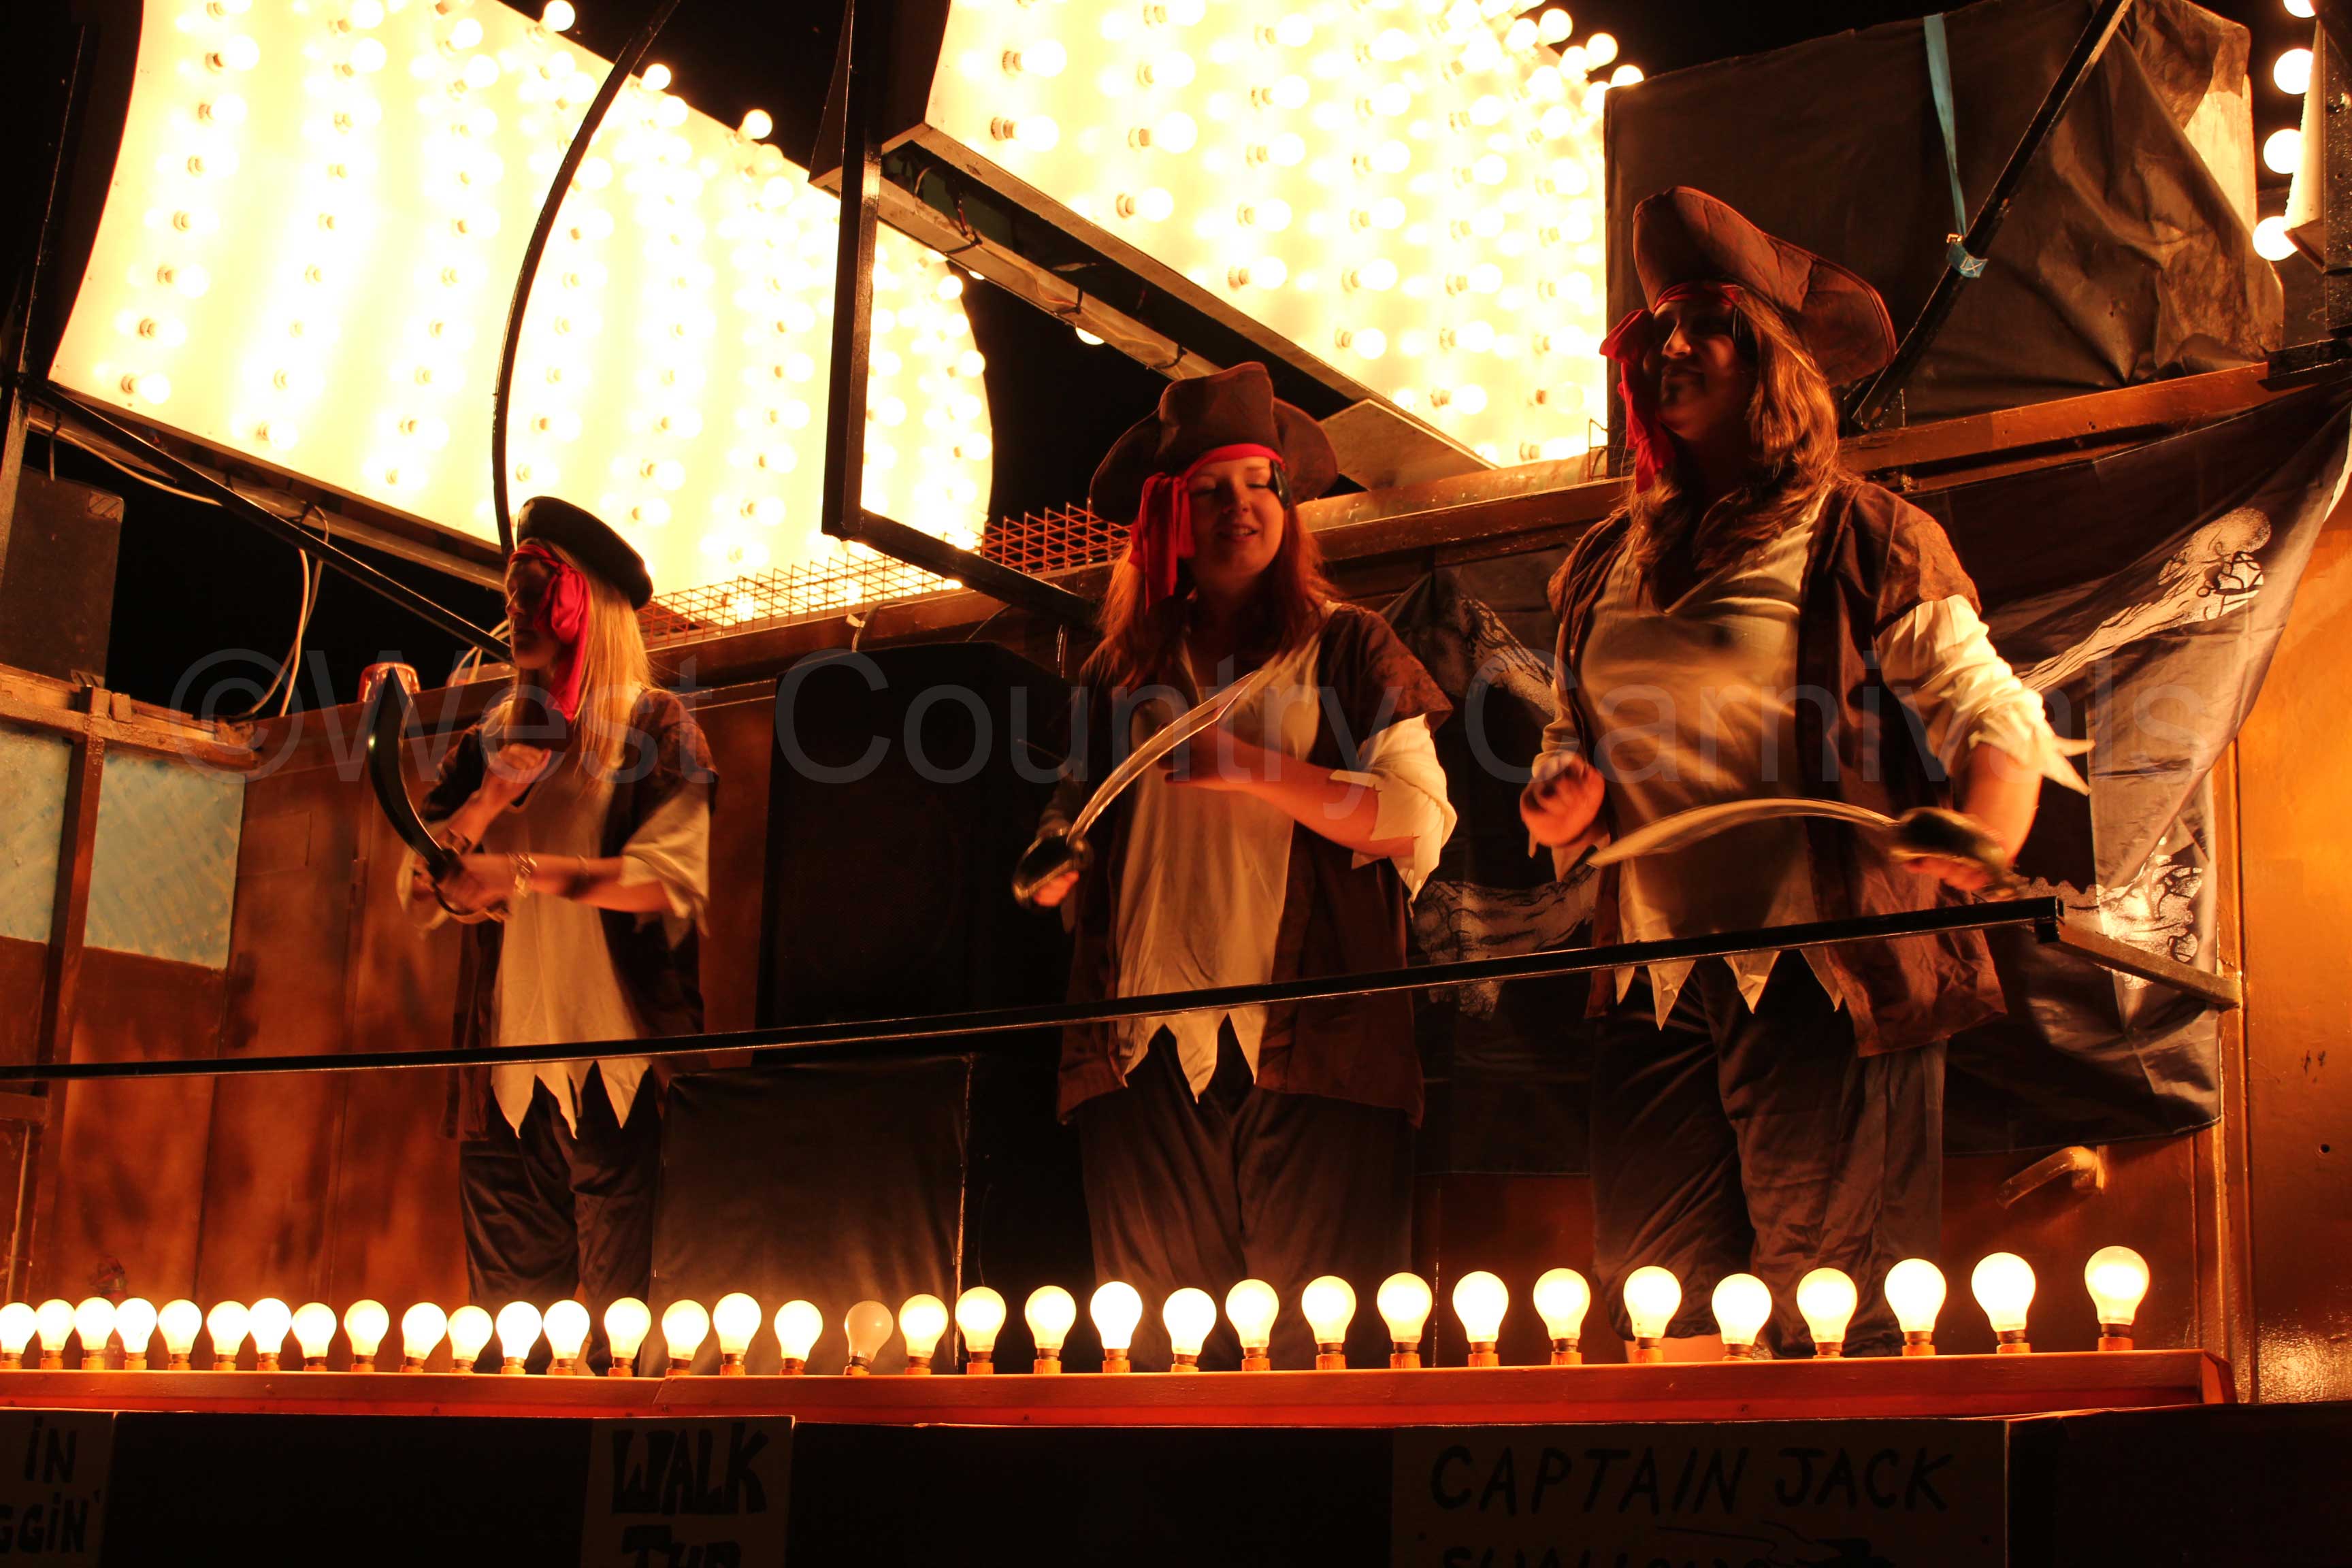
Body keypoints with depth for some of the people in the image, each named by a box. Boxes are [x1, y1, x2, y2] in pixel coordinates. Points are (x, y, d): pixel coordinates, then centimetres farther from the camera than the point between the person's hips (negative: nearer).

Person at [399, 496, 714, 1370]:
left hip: (622, 1069, -4)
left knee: (627, 1312, -7)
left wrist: (523, 870, -12)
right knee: (508, 1308, 4)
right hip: (508, 1070, 5)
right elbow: (419, 899, 11)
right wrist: (485, 802, -5)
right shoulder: (491, 741, 18)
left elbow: (674, 878, -10)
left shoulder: (656, 728, 5)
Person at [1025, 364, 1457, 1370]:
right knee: (1157, 1357, 0)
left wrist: (1248, 766, -7)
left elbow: (1420, 827, 0)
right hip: (1149, 1048, 3)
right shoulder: (1125, 670, 20)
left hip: (1311, 1055, -3)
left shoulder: (1350, 649, 11)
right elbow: (1079, 813, 31)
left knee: (1322, 1346, -7)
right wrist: (1055, 866, 8)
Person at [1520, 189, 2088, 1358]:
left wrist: (1981, 843, -19)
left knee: (1839, 1335, -5)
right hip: (1656, 991, 5)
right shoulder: (1604, 568, 17)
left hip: (1827, 982, -4)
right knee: (1661, 1323, 3)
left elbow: (1994, 717, 0)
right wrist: (1570, 799, 6)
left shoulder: (1868, 542, 3)